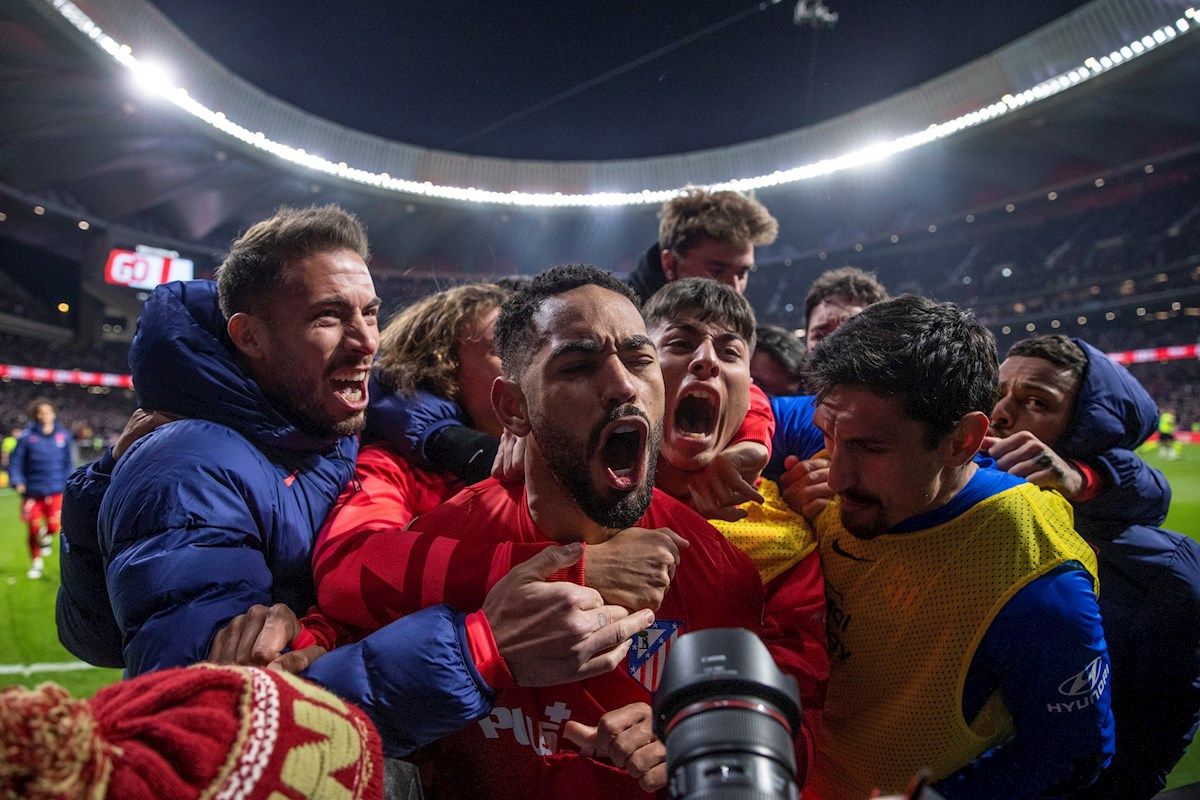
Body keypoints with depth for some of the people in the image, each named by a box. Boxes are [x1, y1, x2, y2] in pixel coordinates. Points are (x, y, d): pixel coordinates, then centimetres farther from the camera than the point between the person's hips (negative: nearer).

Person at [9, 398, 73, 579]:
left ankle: (47, 536, 26)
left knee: (54, 526, -12)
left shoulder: (63, 435, 2)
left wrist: (68, 484, 7)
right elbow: (15, 462, -1)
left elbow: (68, 463, 12)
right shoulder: (26, 437, -5)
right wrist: (18, 482, -14)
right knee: (34, 529, 6)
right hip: (33, 491, 0)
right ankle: (36, 563, 28)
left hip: (56, 491, 1)